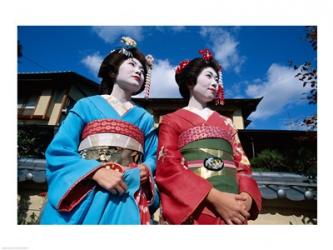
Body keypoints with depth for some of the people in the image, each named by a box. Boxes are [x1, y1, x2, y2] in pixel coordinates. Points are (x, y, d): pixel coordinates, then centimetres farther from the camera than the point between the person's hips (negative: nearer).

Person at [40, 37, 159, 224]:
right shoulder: (86, 105, 8)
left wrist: (145, 170, -11)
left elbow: (151, 159, 12)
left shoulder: (145, 118, 15)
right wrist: (97, 172, -16)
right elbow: (58, 151, -1)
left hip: (127, 199, 2)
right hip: (82, 196, -1)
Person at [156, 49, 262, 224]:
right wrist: (215, 197, -19)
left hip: (232, 209, 4)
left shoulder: (226, 123, 17)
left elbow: (242, 164, 10)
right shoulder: (172, 120, 4)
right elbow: (168, 167, -9)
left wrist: (247, 195, -10)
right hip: (190, 209, -3)